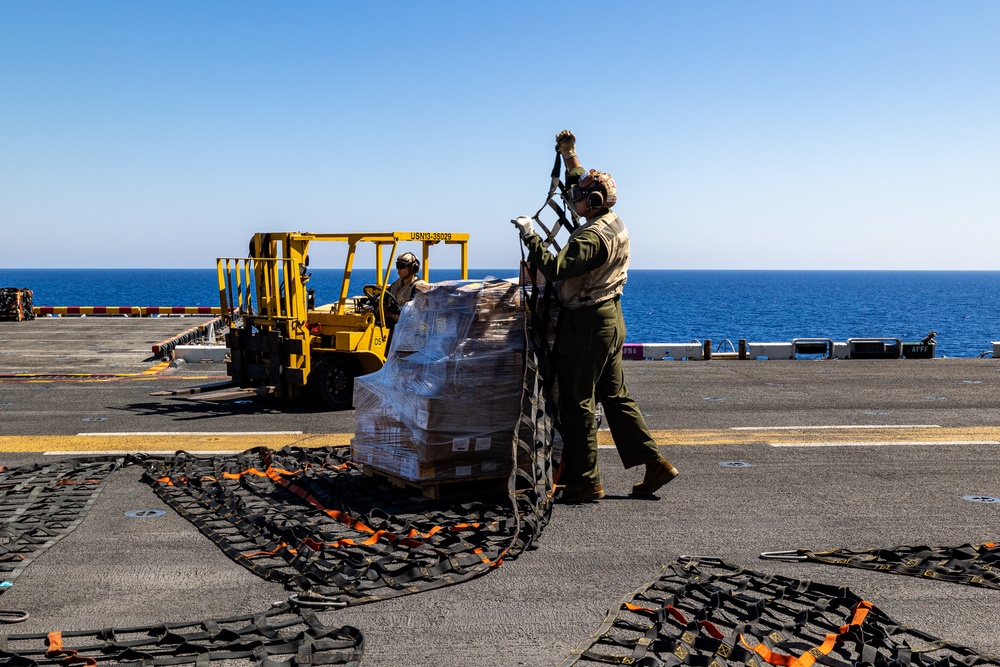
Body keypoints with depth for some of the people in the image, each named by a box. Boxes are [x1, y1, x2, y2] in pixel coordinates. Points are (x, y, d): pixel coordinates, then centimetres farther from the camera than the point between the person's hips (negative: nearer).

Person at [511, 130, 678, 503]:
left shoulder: (593, 237, -20)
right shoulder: (613, 222, 10)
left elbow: (555, 269, -30)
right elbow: (581, 185, 28)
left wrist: (529, 237, -22)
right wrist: (570, 156, 30)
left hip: (588, 324, -10)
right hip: (610, 318, 10)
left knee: (577, 402, -2)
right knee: (615, 396, 15)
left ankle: (585, 482, 4)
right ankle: (655, 464, 17)